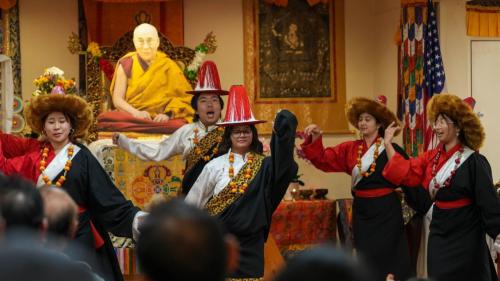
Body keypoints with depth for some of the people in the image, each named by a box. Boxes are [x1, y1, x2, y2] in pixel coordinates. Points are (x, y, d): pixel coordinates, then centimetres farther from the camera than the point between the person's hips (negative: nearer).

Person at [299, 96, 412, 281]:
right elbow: (323, 160, 0)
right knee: (366, 262, 12)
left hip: (386, 212, -5)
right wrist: (314, 140, -12)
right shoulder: (350, 149, 7)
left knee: (385, 261, 1)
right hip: (361, 212, 5)